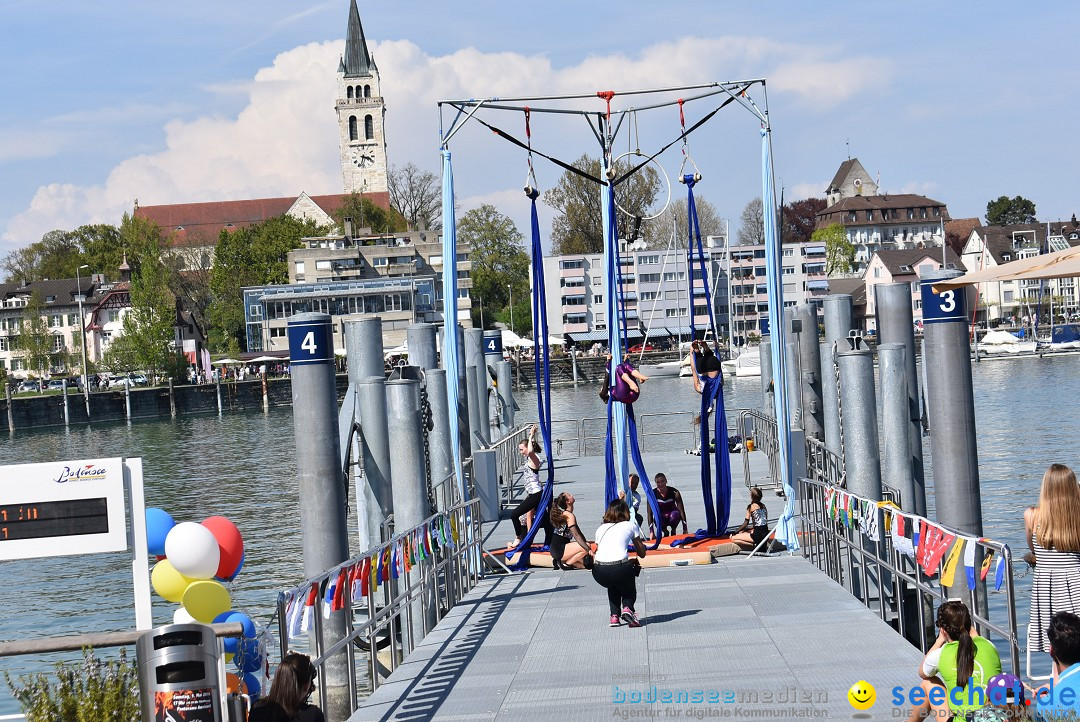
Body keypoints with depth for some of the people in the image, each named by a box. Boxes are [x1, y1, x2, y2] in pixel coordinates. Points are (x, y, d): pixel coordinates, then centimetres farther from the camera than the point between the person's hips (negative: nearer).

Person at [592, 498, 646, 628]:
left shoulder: (601, 528, 23)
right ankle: (627, 608, -3)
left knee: (613, 585, 36)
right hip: (619, 568, -3)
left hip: (599, 572, 3)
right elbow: (642, 553, 22)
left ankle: (614, 615, 18)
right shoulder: (629, 526, 16)